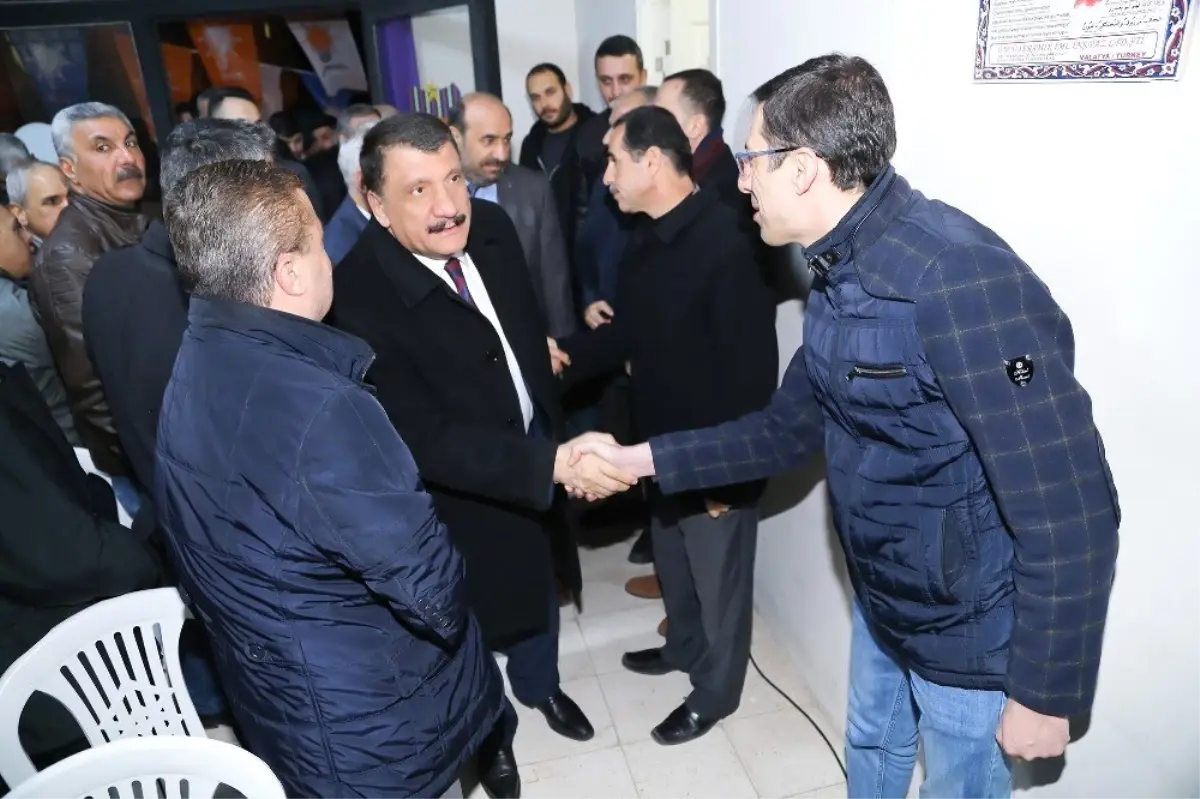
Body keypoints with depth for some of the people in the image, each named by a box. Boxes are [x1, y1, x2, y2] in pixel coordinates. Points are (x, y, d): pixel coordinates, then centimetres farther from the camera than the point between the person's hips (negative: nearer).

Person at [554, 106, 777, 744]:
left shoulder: (724, 239, -24)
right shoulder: (648, 235, 3)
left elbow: (751, 366, -24)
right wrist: (569, 353, -1)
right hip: (664, 440, 8)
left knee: (717, 574, 14)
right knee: (672, 559, 27)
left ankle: (714, 691, 37)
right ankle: (684, 646, 53)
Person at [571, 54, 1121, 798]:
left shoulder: (959, 280, -31)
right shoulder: (843, 275, -1)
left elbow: (1070, 509, -28)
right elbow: (792, 426, 6)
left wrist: (1044, 693, -18)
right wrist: (641, 458, 1)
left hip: (969, 627, -8)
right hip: (883, 596, 8)